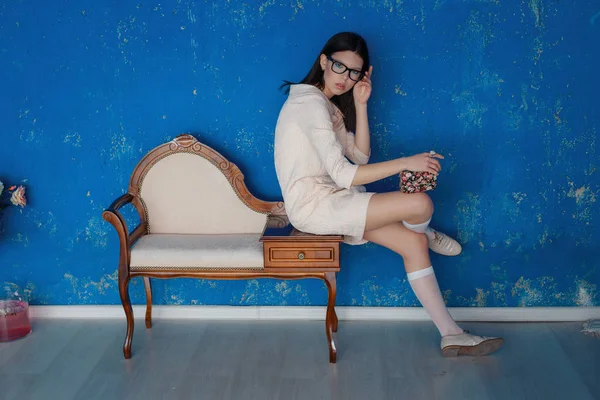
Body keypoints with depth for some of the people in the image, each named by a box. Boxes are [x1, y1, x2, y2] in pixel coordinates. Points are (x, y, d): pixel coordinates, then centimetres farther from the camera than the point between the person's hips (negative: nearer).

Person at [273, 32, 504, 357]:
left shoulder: (328, 104, 15)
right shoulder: (312, 103, -17)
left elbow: (360, 155, 10)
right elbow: (344, 175, -22)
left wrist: (360, 104, 1)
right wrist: (406, 163, -20)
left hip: (329, 200, 10)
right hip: (313, 206, -10)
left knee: (414, 242, 0)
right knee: (421, 204, -21)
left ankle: (452, 335, 5)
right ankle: (428, 235, 18)